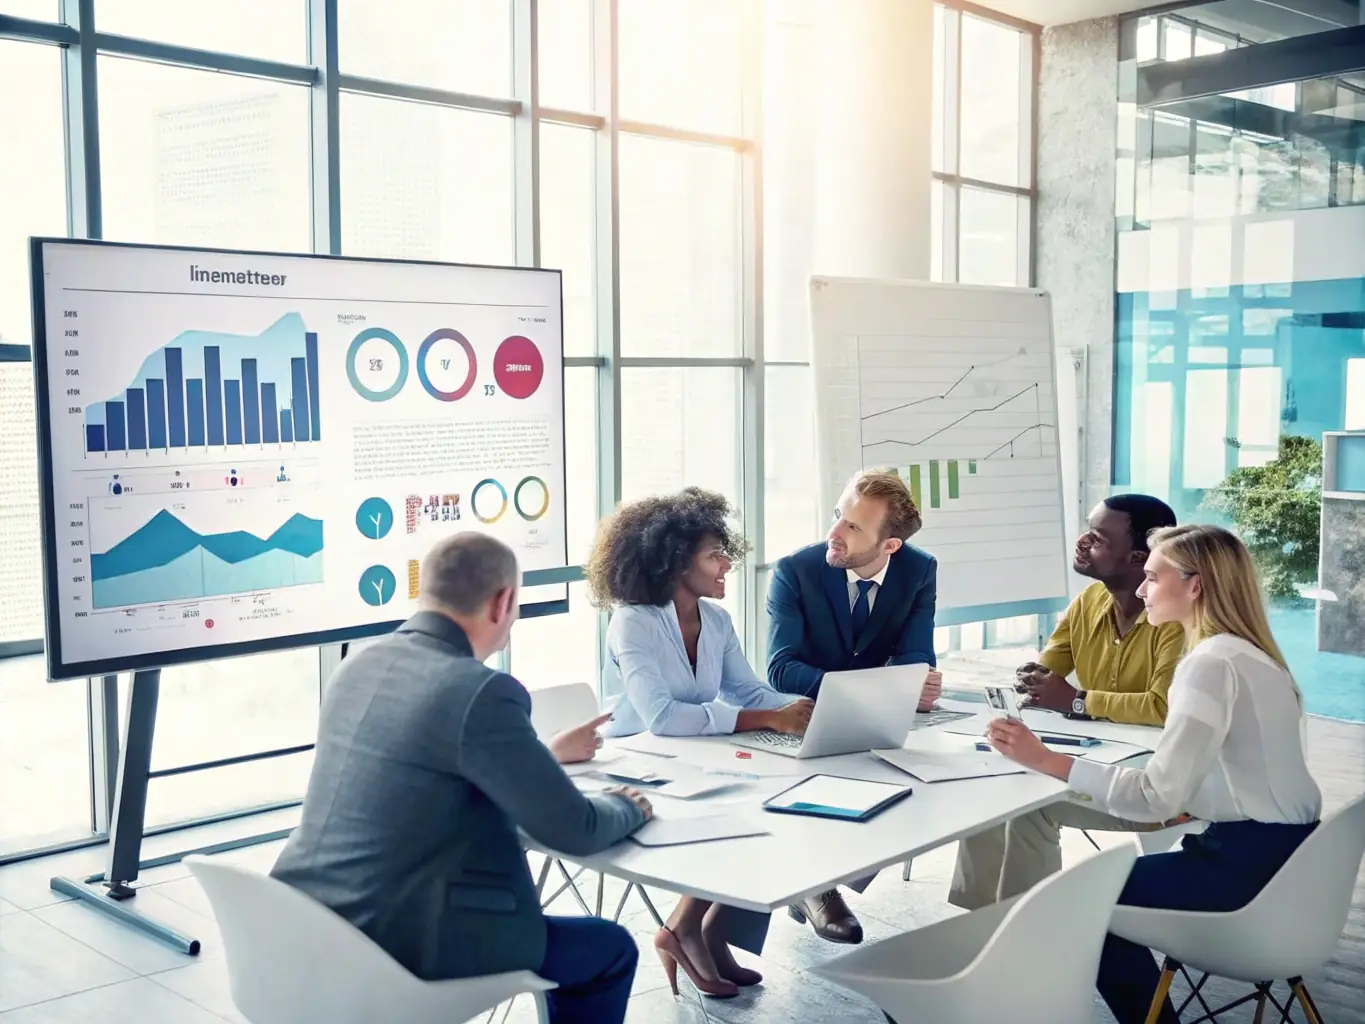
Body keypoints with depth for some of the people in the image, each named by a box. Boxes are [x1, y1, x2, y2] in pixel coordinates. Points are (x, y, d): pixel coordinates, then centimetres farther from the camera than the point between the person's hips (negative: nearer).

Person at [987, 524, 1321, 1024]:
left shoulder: (1212, 663, -19)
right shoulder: (1249, 654, 11)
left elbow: (1156, 796, -25)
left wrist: (1046, 761, -23)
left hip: (1252, 860, -9)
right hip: (1278, 849, 9)